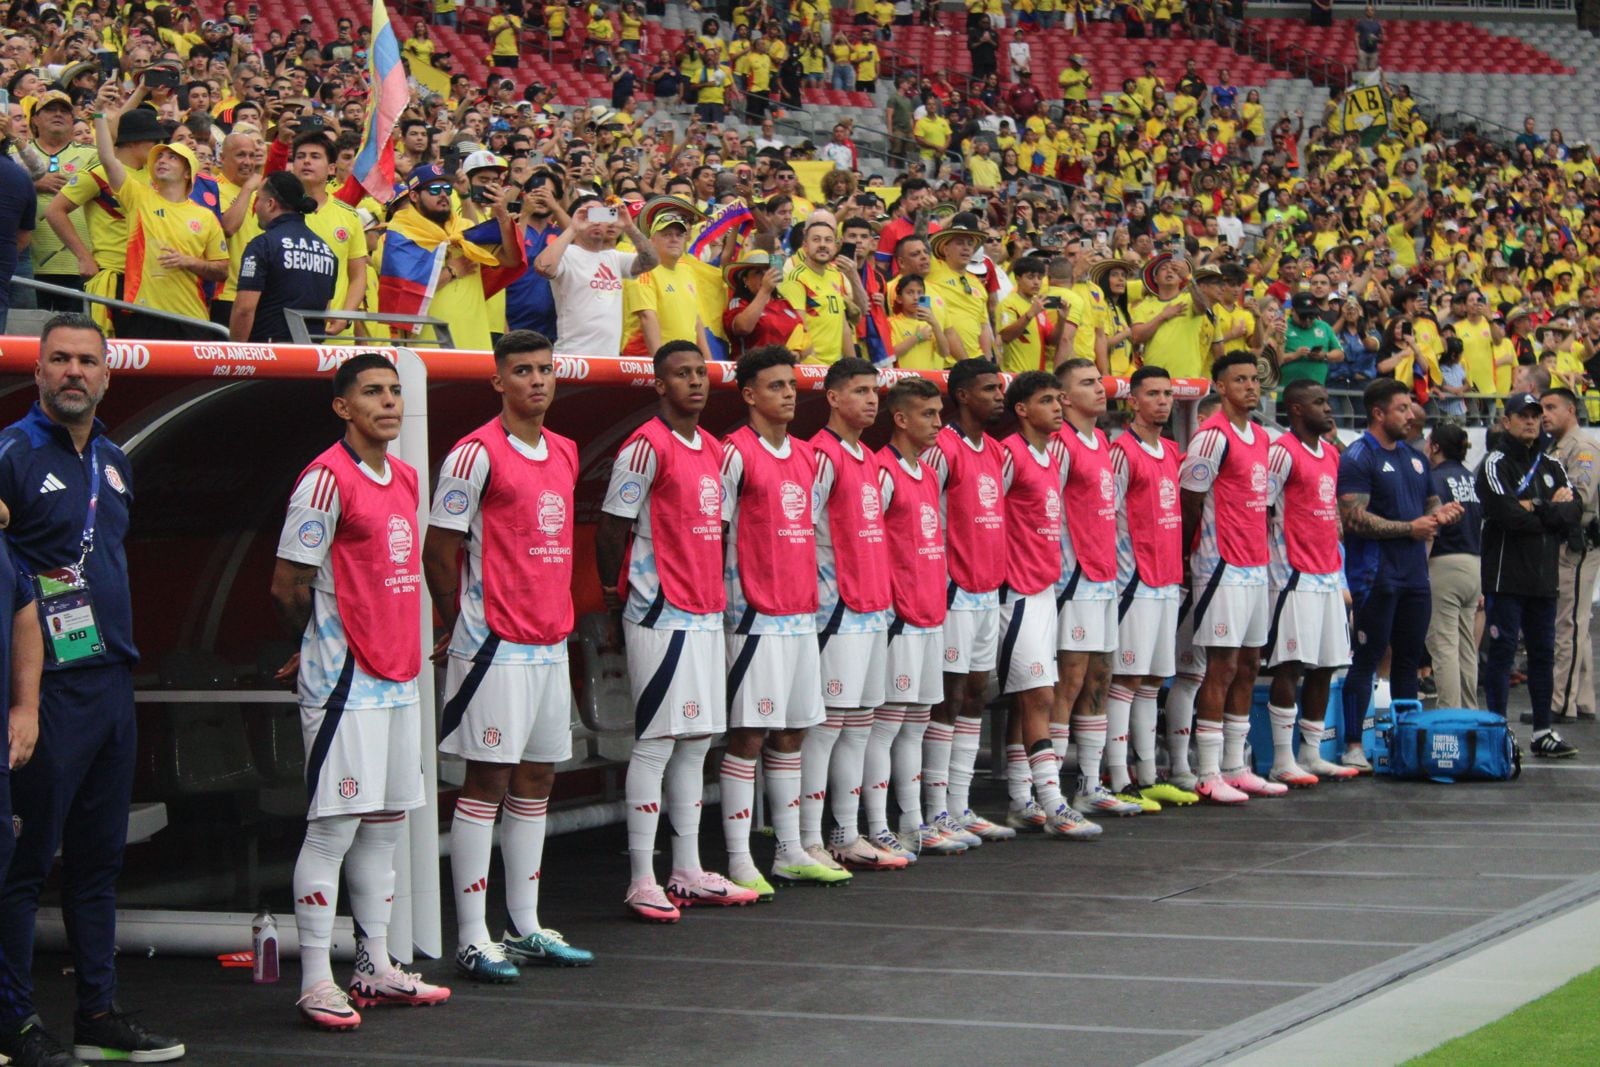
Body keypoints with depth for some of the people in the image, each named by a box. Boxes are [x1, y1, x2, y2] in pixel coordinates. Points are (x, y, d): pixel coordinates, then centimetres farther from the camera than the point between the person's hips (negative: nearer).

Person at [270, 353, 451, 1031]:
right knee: (334, 828, -6)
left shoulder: (405, 477, 13)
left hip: (397, 677, 8)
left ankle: (376, 971, 20)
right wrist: (325, 646, 4)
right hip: (345, 683, -8)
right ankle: (316, 984, -2)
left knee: (386, 823, 12)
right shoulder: (327, 480, -13)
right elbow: (288, 587, -11)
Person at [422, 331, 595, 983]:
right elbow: (440, 552, -8)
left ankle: (526, 929, 18)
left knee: (537, 781, 11)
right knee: (487, 782, -6)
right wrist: (463, 628, 1)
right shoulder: (476, 455, -11)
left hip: (551, 642, 8)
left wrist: (556, 616, 16)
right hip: (494, 646, -8)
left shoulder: (565, 453, 12)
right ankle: (472, 940, -2)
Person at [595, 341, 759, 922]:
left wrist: (717, 592, 15)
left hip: (706, 613, 8)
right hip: (661, 614, -8)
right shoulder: (647, 447, -12)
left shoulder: (714, 449, 14)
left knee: (696, 741, 11)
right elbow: (612, 527, -9)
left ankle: (688, 872, 18)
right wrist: (614, 589, 0)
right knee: (656, 742, -7)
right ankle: (642, 881, -4)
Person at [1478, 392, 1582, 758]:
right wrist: (1553, 515, -6)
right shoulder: (1495, 464, -4)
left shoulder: (1552, 467, 16)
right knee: (1502, 652, -4)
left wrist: (1537, 508, -11)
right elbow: (1508, 514, -18)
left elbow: (1575, 511, 3)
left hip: (1544, 577, 6)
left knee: (1544, 654, 9)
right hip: (1505, 575, -6)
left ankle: (1543, 731, 15)